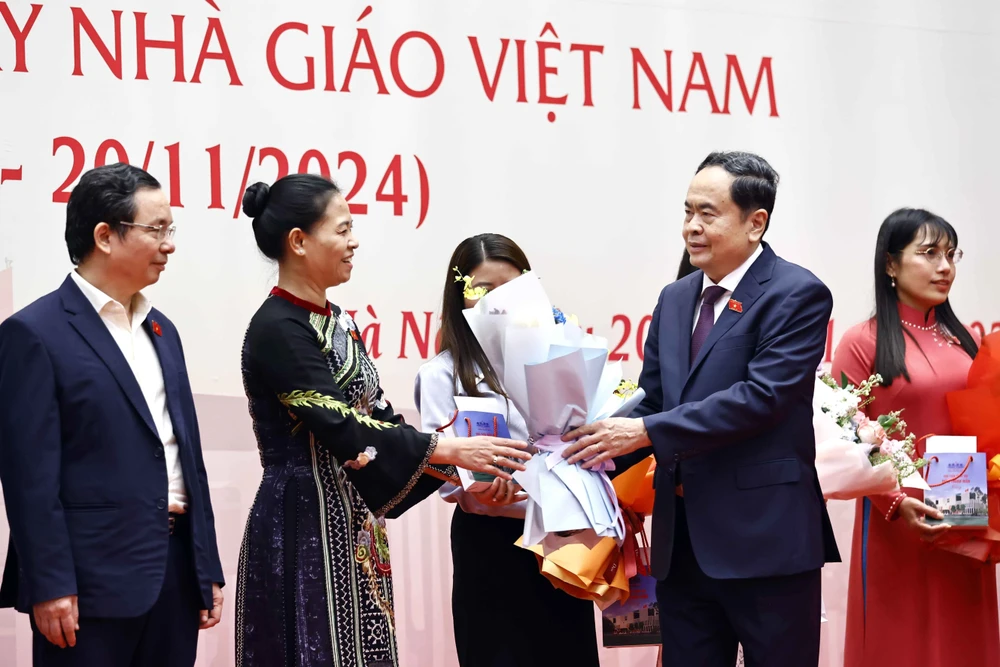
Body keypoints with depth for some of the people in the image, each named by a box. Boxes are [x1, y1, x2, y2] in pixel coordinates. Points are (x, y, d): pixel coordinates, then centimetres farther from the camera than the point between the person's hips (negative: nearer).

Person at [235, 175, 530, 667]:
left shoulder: (337, 322, 12)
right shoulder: (278, 330, -15)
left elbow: (376, 418, 13)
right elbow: (345, 430, -21)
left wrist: (459, 473, 3)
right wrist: (449, 450, -19)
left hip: (353, 527, 9)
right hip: (304, 530, -8)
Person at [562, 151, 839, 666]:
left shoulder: (797, 295, -9)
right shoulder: (675, 299, 15)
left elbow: (762, 396, -20)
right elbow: (653, 400, 14)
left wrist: (647, 432, -21)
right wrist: (606, 448, -7)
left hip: (763, 539, -7)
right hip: (681, 541, 7)